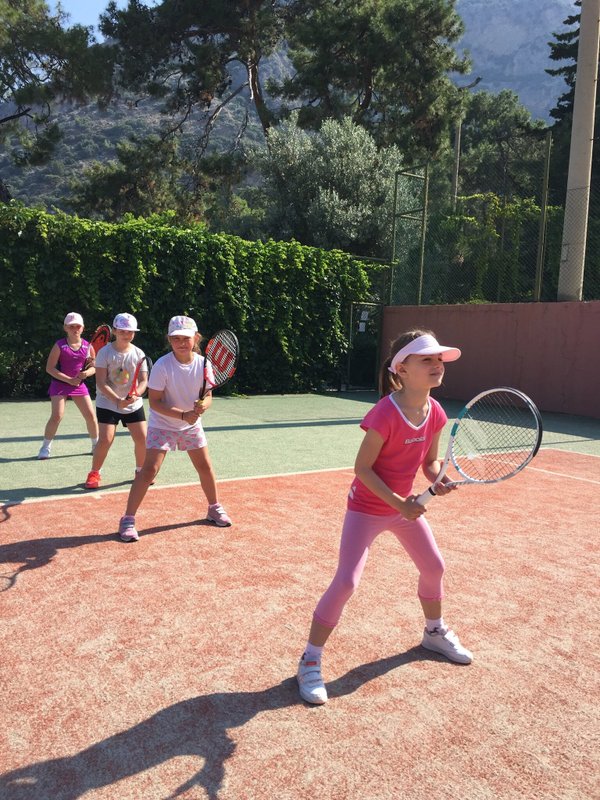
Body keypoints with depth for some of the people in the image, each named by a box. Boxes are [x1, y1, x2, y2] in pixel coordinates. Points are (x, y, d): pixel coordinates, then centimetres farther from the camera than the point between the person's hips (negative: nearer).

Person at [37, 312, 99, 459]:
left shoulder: (88, 346, 0)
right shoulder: (59, 345, -9)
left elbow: (94, 367, 8)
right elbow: (49, 368, -11)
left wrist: (87, 372, -16)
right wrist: (69, 379, -18)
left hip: (79, 385, 3)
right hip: (60, 384, -3)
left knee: (91, 416, 0)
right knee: (57, 416, -14)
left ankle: (96, 445, 20)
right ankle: (46, 447, 3)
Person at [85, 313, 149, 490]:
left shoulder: (139, 354, -2)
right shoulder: (105, 352, -11)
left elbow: (143, 380, -6)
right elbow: (101, 383, -16)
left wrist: (136, 395, -28)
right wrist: (117, 400, -29)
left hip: (134, 405, 3)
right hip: (107, 404, -3)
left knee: (142, 439, -2)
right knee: (105, 439, -13)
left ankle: (140, 471, 23)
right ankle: (94, 474, 9)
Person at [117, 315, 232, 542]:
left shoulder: (203, 363, -12)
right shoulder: (162, 366, -23)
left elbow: (208, 397, -4)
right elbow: (154, 402, -22)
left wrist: (202, 406, -27)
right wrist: (182, 415, -31)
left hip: (192, 424, 4)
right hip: (162, 425, -4)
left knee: (205, 466, 10)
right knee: (149, 470, -13)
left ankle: (214, 509, 33)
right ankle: (128, 520, -2)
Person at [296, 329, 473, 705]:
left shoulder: (435, 413, -8)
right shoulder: (386, 414, -29)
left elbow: (430, 462, 4)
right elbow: (362, 467, -22)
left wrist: (438, 479, -17)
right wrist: (397, 502, -26)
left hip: (405, 504, 7)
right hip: (367, 508, -7)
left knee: (434, 566, 17)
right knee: (346, 582, -12)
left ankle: (435, 632, 47)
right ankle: (310, 661, 5)